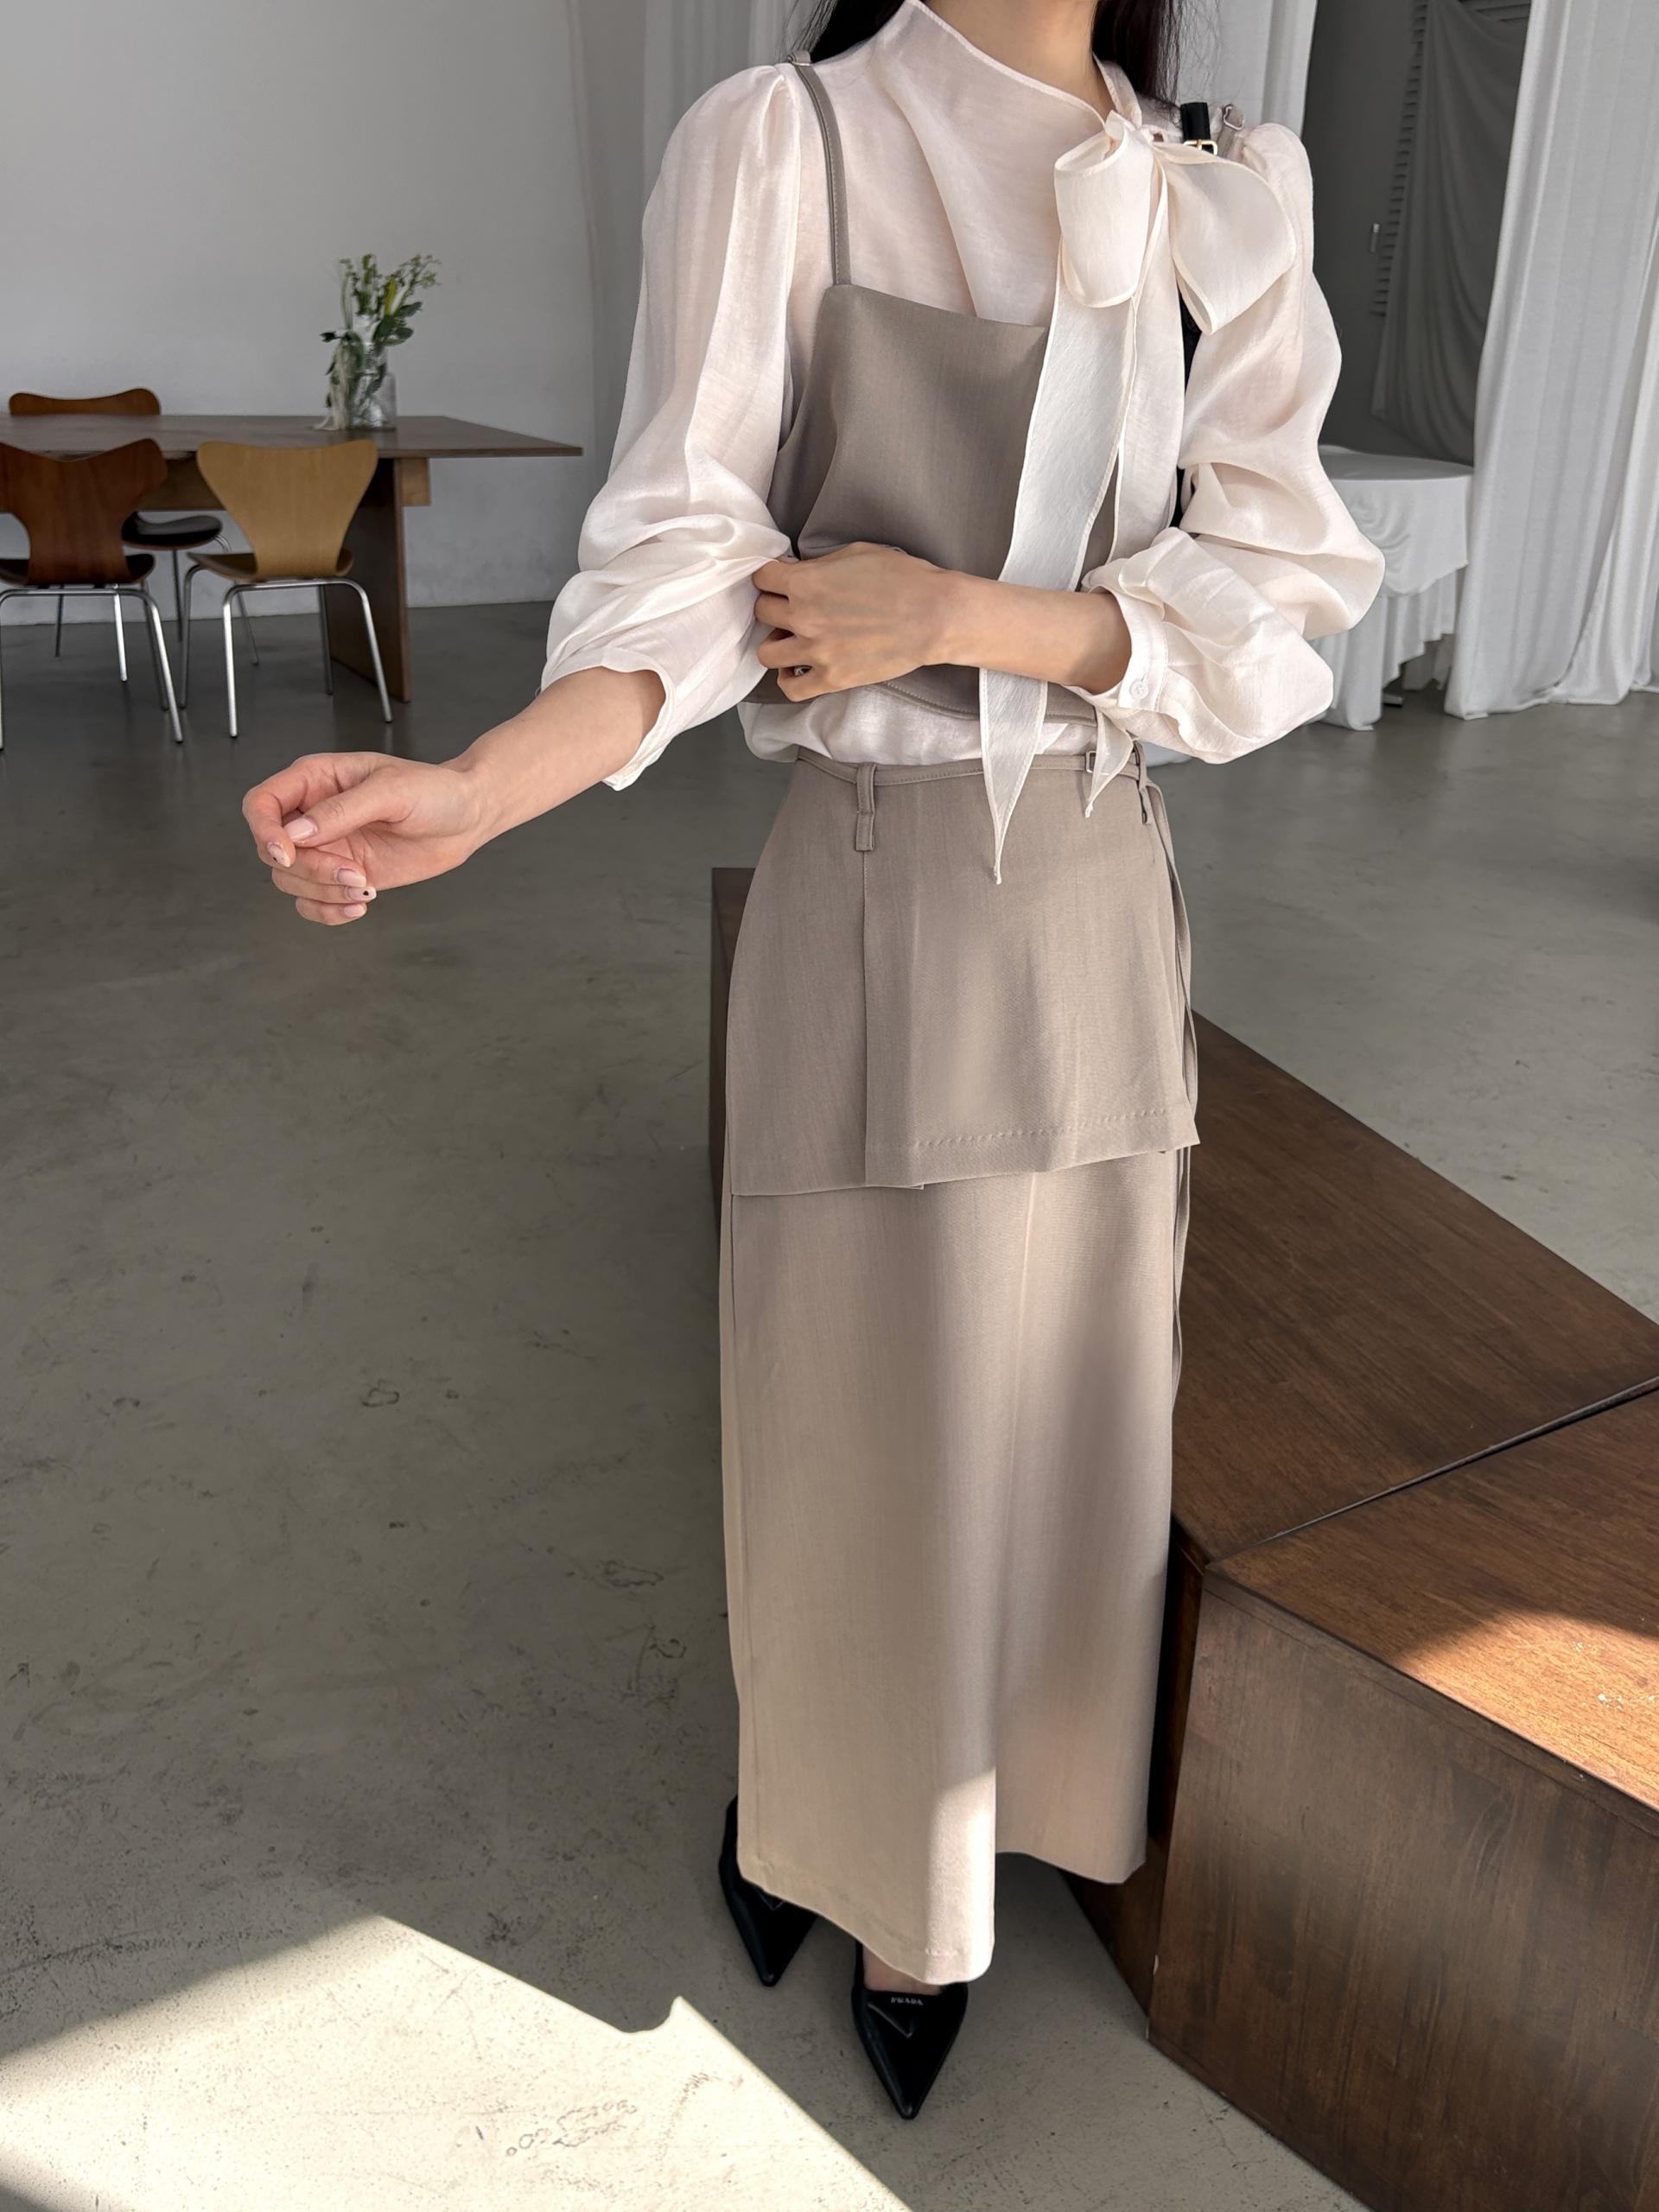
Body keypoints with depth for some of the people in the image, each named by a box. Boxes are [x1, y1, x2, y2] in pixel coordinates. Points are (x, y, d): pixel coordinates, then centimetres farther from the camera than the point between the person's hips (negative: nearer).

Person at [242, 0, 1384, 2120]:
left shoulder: (1228, 204, 6)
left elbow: (1281, 598, -1)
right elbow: (681, 575, -13)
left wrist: (952, 614, -14)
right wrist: (476, 789, -31)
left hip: (1098, 901, 4)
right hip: (868, 898, -3)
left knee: (1047, 1408, 13)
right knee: (850, 1398, 9)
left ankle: (941, 1872, 37)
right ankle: (825, 1797, 39)